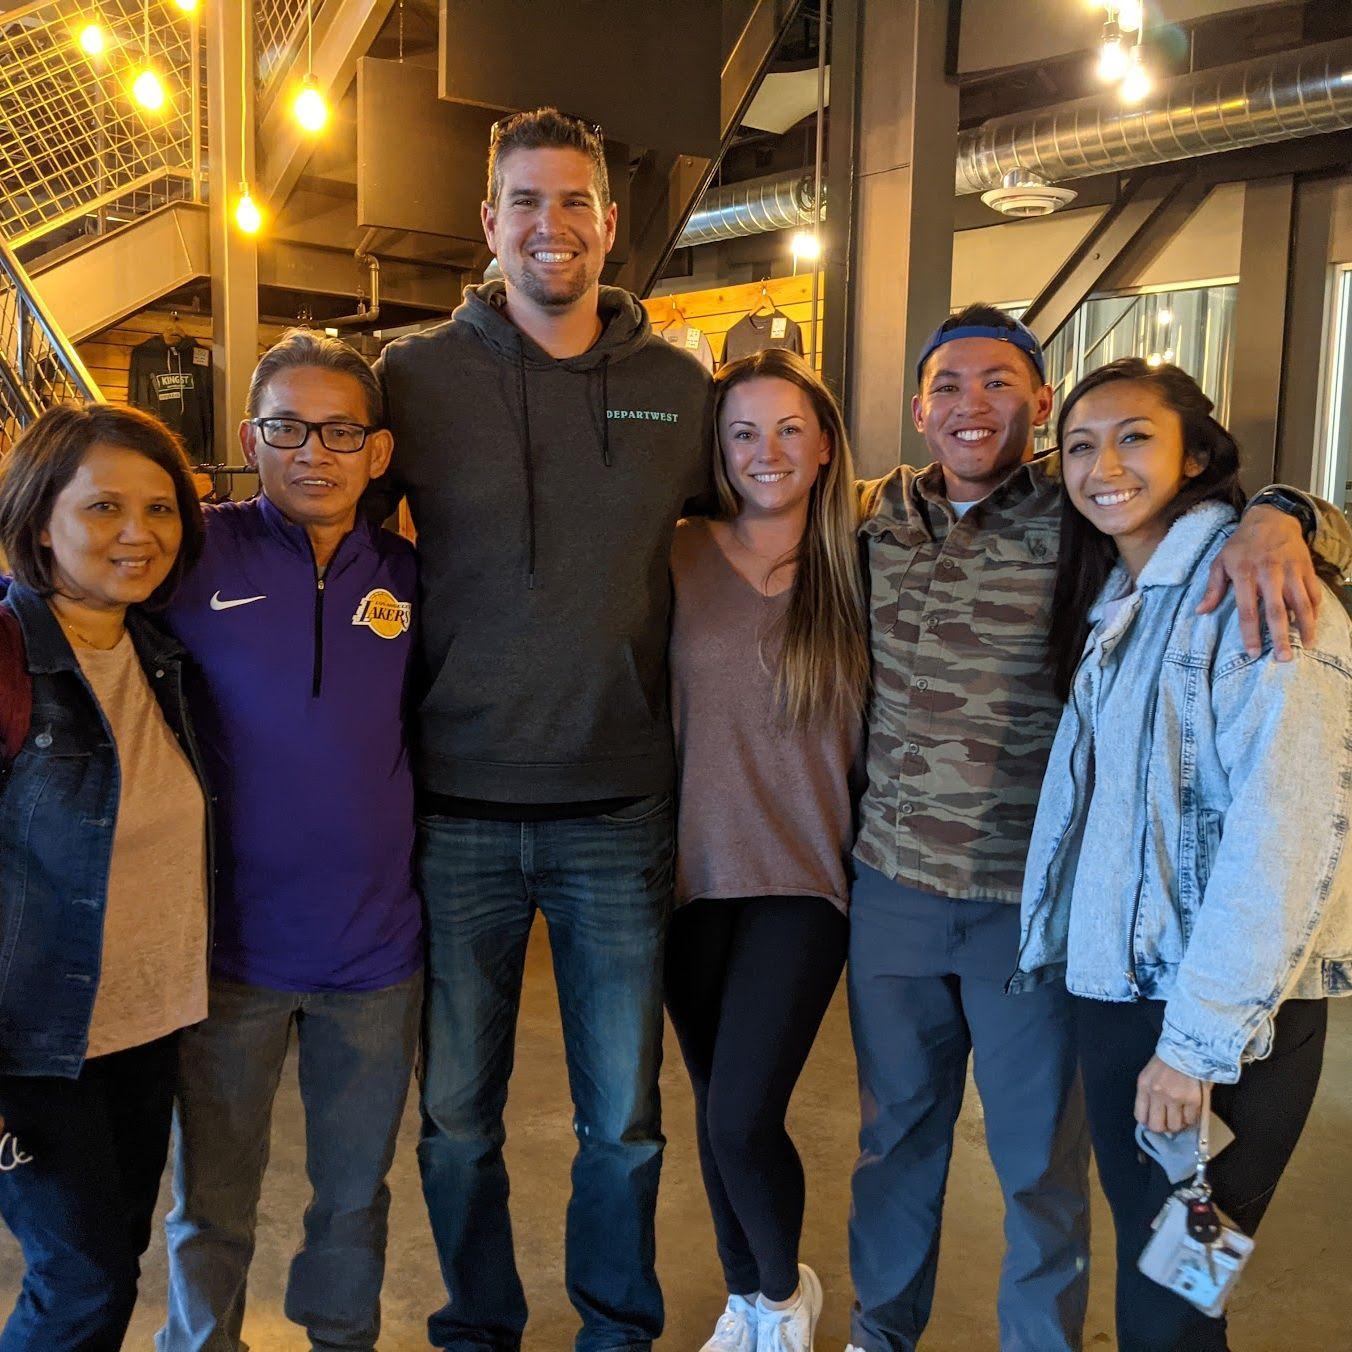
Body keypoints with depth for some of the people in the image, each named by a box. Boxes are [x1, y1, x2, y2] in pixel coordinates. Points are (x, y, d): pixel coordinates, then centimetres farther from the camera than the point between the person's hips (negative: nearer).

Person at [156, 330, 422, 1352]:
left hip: (378, 951, 2)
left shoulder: (409, 576, 0)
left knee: (356, 1192, 21)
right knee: (212, 1209, 16)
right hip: (233, 948, -2)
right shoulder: (195, 555, -8)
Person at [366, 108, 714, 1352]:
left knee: (624, 1118, 14)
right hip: (460, 808, 0)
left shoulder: (681, 386, 3)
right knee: (457, 1113, 14)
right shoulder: (418, 374, -1)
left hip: (619, 809, 1)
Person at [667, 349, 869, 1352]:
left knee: (744, 1120, -8)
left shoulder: (858, 567, -1)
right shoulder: (680, 557, -2)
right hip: (696, 869, 2)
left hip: (803, 878, -2)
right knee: (716, 1112, 14)